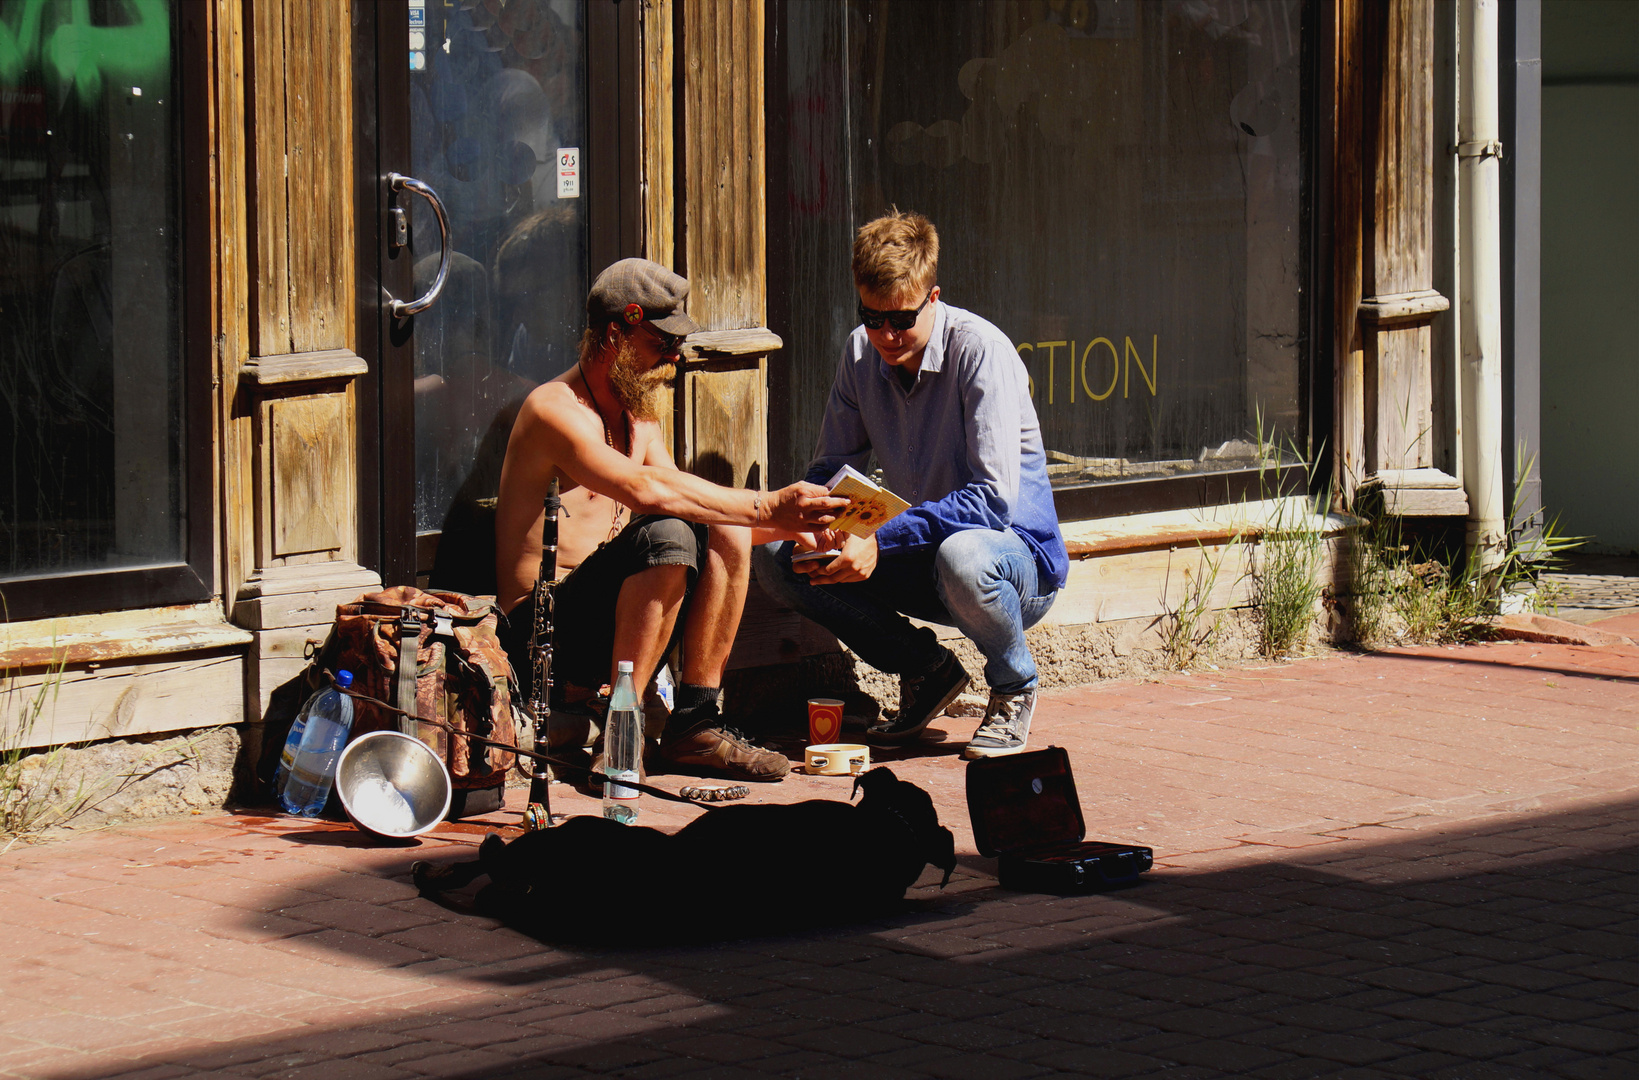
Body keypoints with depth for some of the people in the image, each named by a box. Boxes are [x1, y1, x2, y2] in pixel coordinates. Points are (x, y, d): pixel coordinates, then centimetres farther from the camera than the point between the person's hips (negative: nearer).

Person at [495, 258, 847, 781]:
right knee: (665, 536, -30)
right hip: (541, 635, -9)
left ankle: (697, 724, -8)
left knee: (727, 533, -7)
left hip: (607, 618, 9)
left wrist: (788, 525, -3)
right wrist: (768, 508, -29)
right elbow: (647, 489, -29)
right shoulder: (555, 409, -14)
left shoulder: (638, 421, 18)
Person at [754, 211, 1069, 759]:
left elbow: (993, 499, -27)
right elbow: (831, 472, 6)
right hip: (919, 559, 6)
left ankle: (1013, 686, -8)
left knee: (961, 558, -41)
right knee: (775, 559, -13)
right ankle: (926, 669, 4)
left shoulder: (981, 352, -21)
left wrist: (881, 542, -36)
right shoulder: (862, 353, -1)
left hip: (1020, 560, -6)